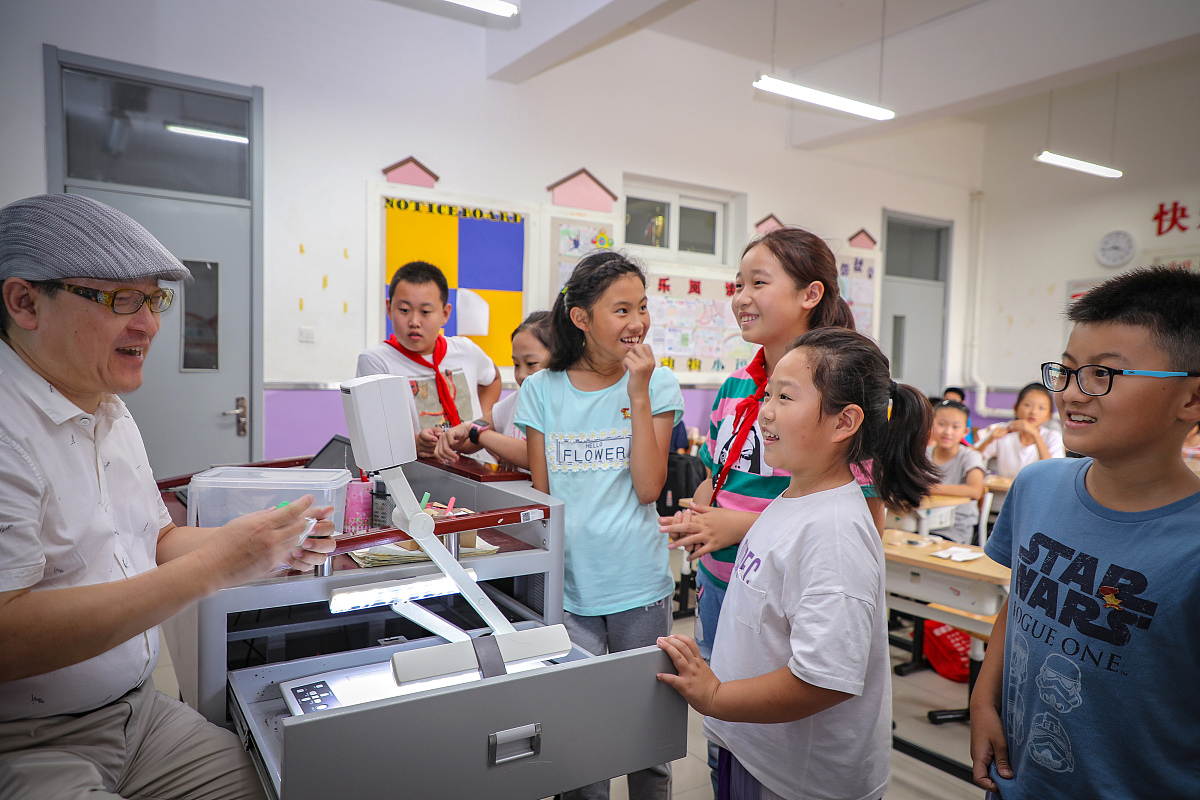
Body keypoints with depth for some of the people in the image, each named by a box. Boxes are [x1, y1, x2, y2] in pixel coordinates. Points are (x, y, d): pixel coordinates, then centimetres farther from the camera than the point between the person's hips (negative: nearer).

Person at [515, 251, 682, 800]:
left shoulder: (657, 385, -2)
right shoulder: (542, 391, 0)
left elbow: (648, 488, -11)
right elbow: (539, 495, 5)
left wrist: (638, 395, -14)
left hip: (639, 585, 0)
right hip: (568, 584, 1)